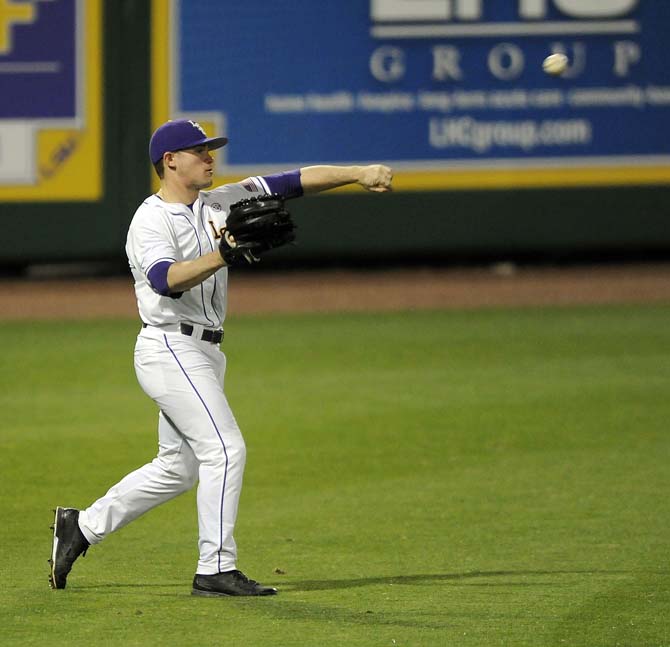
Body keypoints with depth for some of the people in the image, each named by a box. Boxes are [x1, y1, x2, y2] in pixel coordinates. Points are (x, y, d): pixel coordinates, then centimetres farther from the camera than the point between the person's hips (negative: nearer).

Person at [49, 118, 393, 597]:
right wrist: (222, 256, -45)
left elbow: (292, 182, 4)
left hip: (202, 352, 9)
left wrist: (359, 175, -6)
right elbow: (167, 280, -32)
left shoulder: (218, 204, 9)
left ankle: (83, 526, 24)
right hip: (170, 347, -9)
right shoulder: (151, 221, -12)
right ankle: (217, 569, -12)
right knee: (224, 449, -15)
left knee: (178, 467, 14)